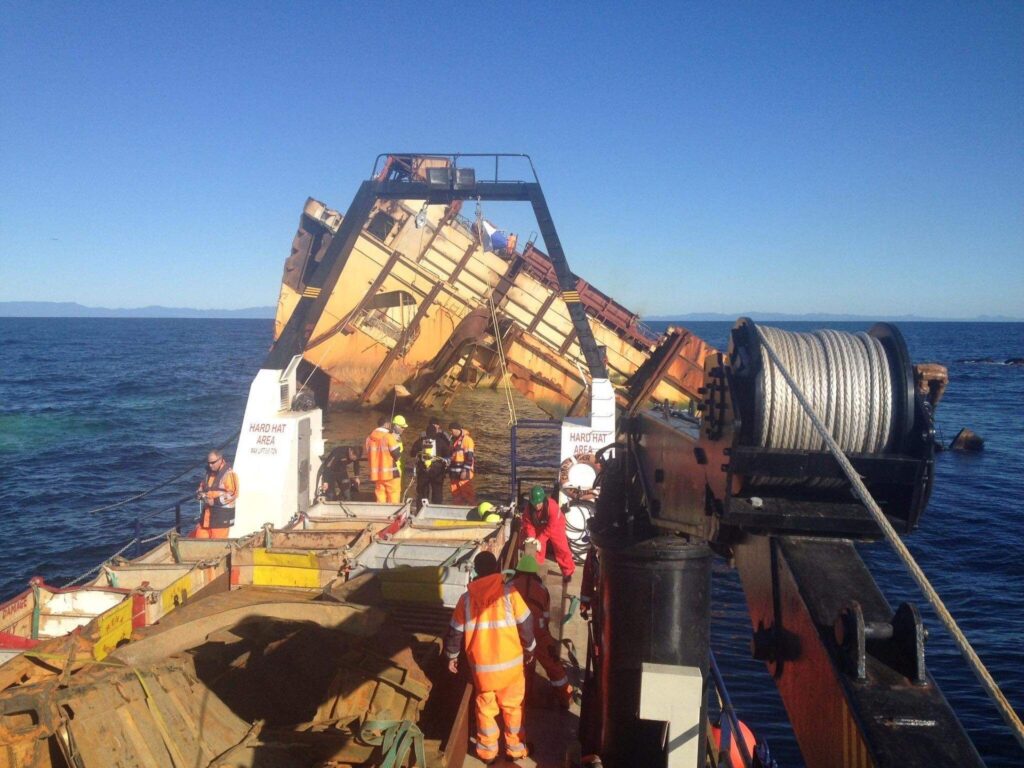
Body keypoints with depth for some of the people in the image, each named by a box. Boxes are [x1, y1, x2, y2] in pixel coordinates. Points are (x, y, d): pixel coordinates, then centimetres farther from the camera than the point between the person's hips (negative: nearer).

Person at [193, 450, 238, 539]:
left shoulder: (229, 474, -13)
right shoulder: (209, 473, 13)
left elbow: (231, 495, -19)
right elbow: (201, 488, 21)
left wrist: (215, 501, -22)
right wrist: (201, 495, -2)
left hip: (222, 514, -8)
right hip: (208, 513, 8)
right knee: (199, 537, 9)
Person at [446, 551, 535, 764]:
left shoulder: (466, 599, -5)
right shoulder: (509, 592, -12)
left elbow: (455, 631, 3)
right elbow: (525, 625, -7)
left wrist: (452, 656, 19)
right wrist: (529, 649, 10)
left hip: (481, 666, 1)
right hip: (510, 662, -1)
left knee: (485, 707, 20)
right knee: (512, 706, 18)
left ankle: (488, 751, 32)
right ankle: (516, 749, 31)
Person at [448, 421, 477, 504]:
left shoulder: (466, 439, -11)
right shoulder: (454, 440, 17)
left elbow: (470, 457, -16)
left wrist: (465, 471, -21)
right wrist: (449, 470, 23)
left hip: (464, 473, -9)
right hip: (455, 473, 9)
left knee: (467, 493, -6)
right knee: (455, 493, 12)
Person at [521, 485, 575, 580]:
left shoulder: (552, 506, -38)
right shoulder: (528, 509, -25)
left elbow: (551, 527, -37)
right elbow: (528, 524, -18)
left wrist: (540, 539, -41)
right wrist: (531, 537, -37)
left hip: (555, 526, -3)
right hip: (539, 527, 3)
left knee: (561, 548, -4)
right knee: (537, 547, -2)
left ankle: (568, 571, 10)